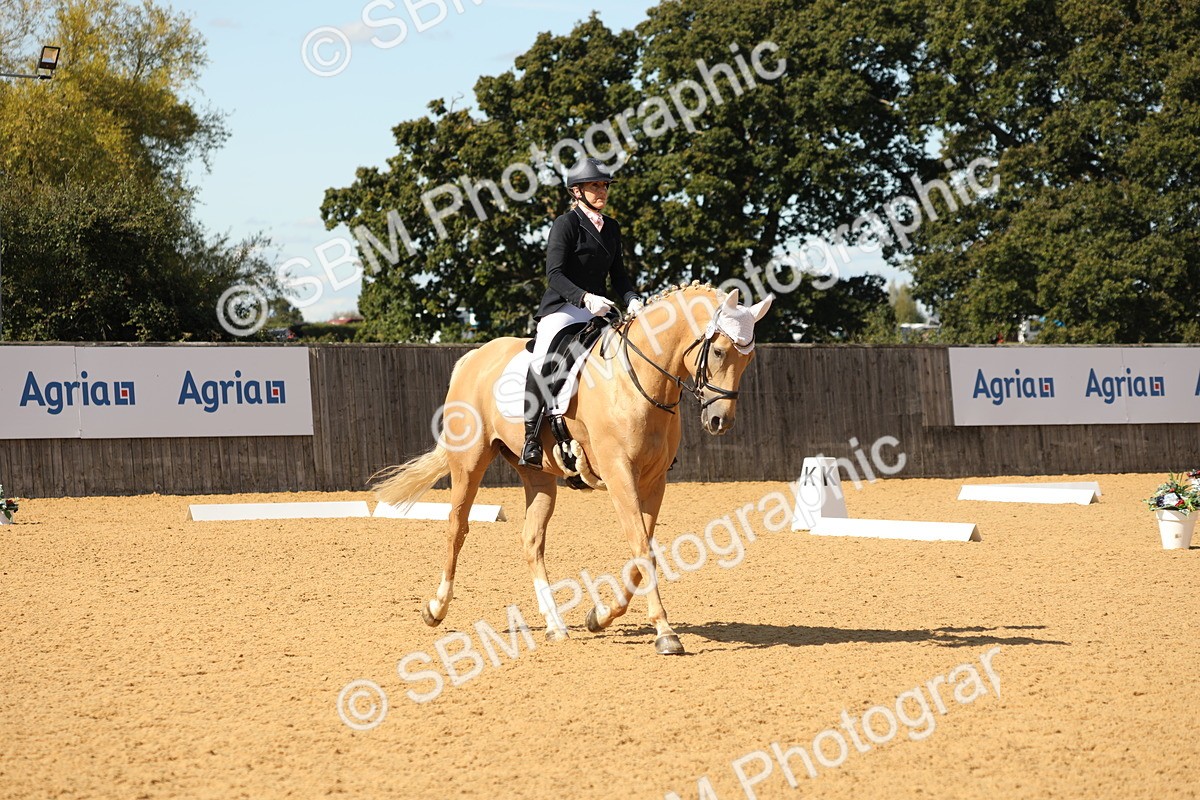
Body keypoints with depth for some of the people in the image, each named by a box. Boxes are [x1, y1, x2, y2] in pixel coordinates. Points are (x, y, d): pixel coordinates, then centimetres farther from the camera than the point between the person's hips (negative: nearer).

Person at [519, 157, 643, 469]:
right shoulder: (566, 224, -7)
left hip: (599, 311, 7)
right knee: (543, 363, -28)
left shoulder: (611, 228, 15)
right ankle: (531, 441, -23)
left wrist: (632, 299, -2)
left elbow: (618, 274, 18)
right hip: (563, 309, -7)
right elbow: (554, 274, -15)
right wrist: (585, 298, -29)